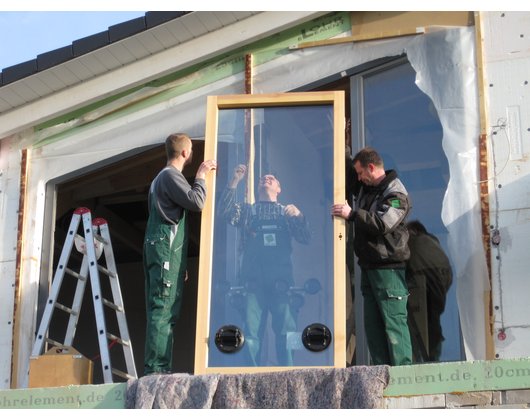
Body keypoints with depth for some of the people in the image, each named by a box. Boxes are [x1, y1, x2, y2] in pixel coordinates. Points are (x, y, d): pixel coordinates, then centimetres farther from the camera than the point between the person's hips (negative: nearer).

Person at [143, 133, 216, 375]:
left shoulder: (162, 178, 26)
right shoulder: (170, 176, -6)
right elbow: (196, 202, -19)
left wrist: (180, 263, 27)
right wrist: (200, 176, -1)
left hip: (160, 250, 10)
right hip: (166, 249, -10)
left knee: (166, 312, 6)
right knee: (163, 310, -14)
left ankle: (159, 368, 3)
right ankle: (156, 367, -19)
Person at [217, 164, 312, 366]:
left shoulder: (287, 212, 24)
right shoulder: (247, 210, 23)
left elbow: (306, 239, 12)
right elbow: (225, 213, 3)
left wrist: (299, 216, -7)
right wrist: (234, 181, -5)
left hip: (281, 280, 0)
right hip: (253, 280, 0)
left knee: (286, 331, -9)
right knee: (251, 332, -7)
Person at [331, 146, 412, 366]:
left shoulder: (396, 194, -9)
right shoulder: (364, 187, 17)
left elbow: (383, 224, -22)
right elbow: (347, 168, 31)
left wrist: (351, 214, -19)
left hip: (388, 268, -9)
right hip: (368, 266, 9)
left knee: (394, 321, -11)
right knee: (372, 324, 7)